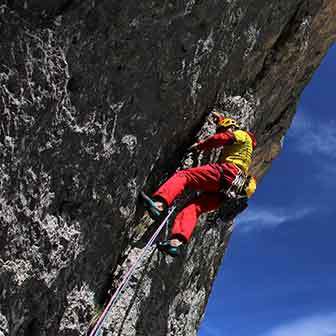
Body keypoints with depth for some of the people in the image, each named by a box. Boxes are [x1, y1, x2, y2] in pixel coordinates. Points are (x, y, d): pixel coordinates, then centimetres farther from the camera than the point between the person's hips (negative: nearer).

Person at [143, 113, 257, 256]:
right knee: (193, 207, -6)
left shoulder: (242, 134, 16)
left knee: (183, 176, -16)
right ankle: (177, 242, -27)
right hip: (226, 191, 9)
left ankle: (158, 204, -40)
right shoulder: (236, 145, 41)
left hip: (227, 172, -9)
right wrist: (221, 119, 68)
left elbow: (220, 138, 1)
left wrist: (199, 145, 11)